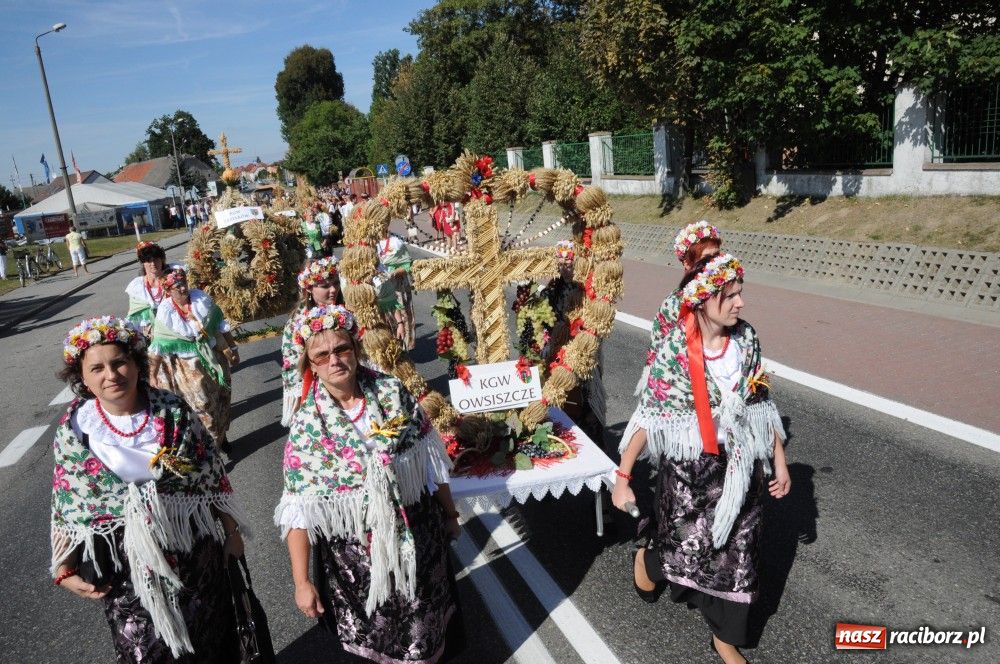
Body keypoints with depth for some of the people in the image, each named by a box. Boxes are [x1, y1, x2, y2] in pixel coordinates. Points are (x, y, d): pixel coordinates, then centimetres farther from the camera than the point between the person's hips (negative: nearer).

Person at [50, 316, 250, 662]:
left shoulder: (174, 411, -9)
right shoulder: (73, 430, -7)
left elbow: (214, 476, -1)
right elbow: (65, 508, 2)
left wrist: (231, 532, 4)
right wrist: (64, 570, -5)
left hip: (196, 552, 0)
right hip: (123, 564, 0)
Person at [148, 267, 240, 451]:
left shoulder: (201, 298, -9)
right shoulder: (165, 312, -15)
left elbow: (221, 325, 1)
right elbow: (158, 347, -10)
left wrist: (233, 348, 4)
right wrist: (152, 374, -7)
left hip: (214, 357, 3)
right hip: (189, 365, -3)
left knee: (221, 396, 16)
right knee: (202, 404, 5)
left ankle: (220, 435, 39)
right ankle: (213, 442, 24)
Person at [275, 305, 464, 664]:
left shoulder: (393, 392, -11)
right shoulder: (306, 426, -15)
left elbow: (429, 457, -1)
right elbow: (298, 509, -12)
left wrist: (449, 512, 7)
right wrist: (302, 581, -11)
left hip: (418, 537, 1)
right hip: (355, 554, -1)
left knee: (426, 625, 22)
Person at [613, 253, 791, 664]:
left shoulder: (746, 339, -6)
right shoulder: (674, 349, -19)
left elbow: (761, 403, 5)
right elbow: (649, 416, -15)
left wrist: (779, 460, 8)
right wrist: (623, 476, -15)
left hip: (739, 468, 4)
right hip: (688, 469, -4)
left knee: (735, 553, 13)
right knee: (686, 552, 5)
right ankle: (647, 558, 43)